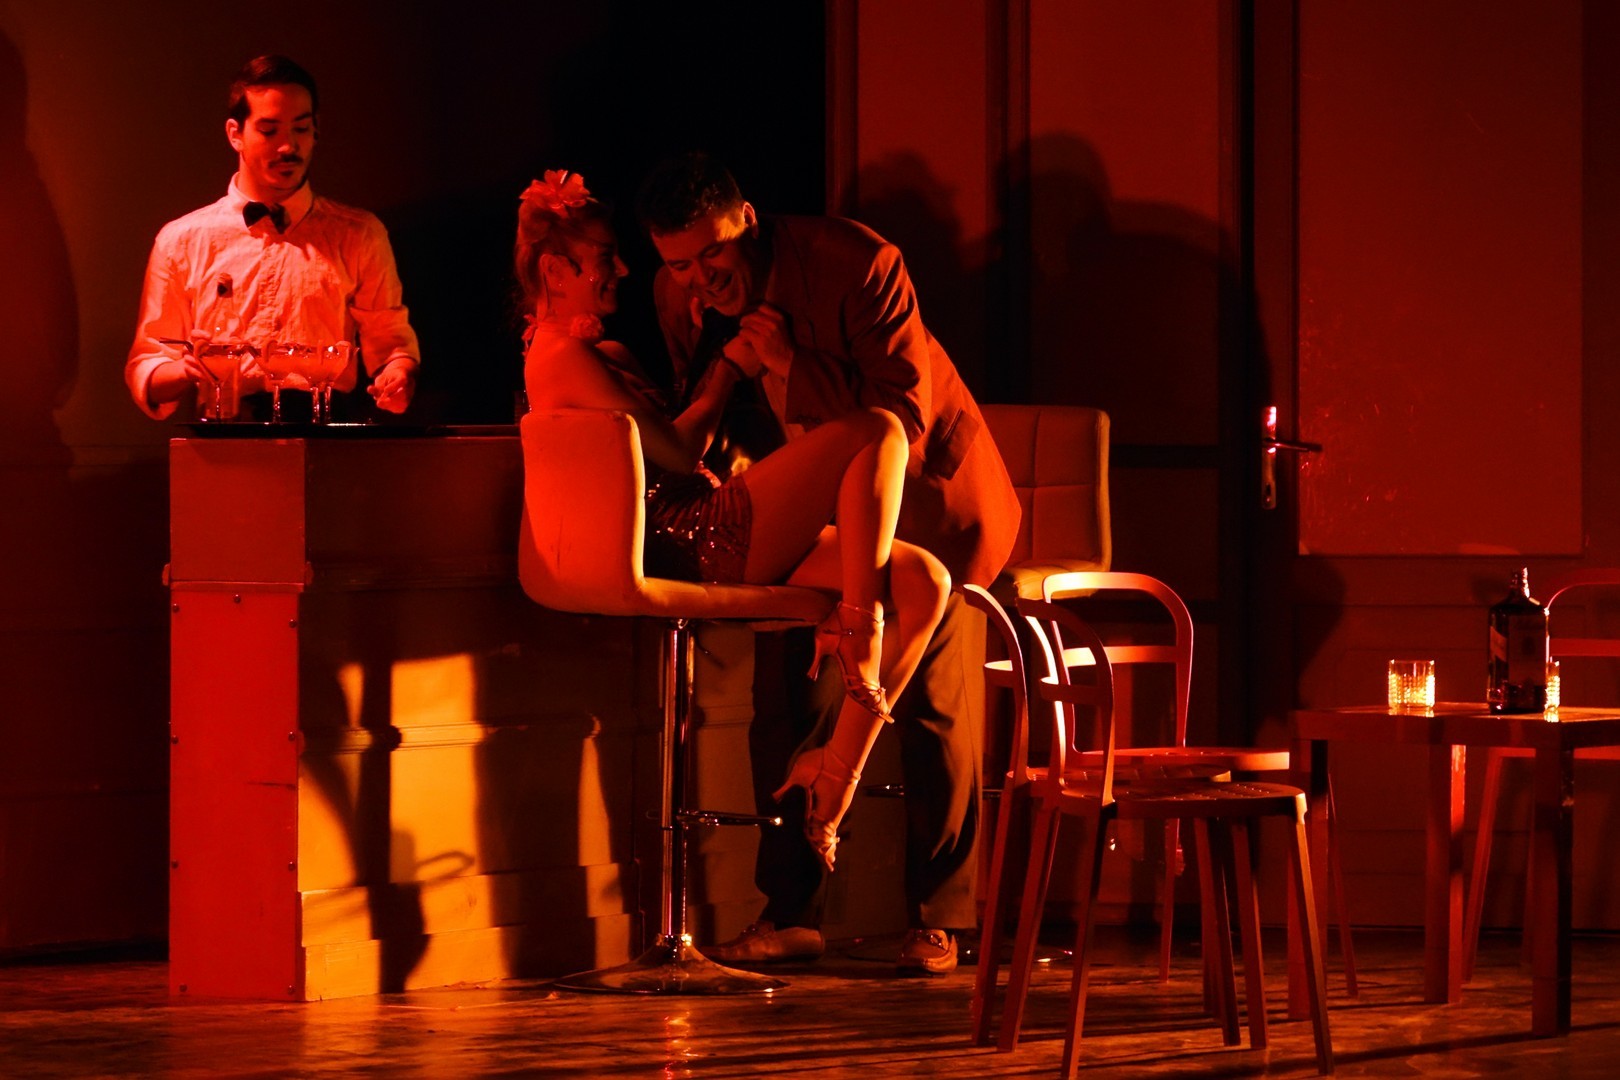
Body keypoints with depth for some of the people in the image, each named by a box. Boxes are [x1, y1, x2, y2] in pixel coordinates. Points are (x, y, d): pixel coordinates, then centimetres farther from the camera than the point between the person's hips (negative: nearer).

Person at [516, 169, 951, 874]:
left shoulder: (604, 356, 27)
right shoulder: (563, 359, -5)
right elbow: (676, 452, -10)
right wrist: (734, 366, 0)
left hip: (714, 544, 10)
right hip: (688, 544, -10)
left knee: (924, 582, -8)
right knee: (876, 432, -19)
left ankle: (835, 769, -13)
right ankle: (860, 626, -21)